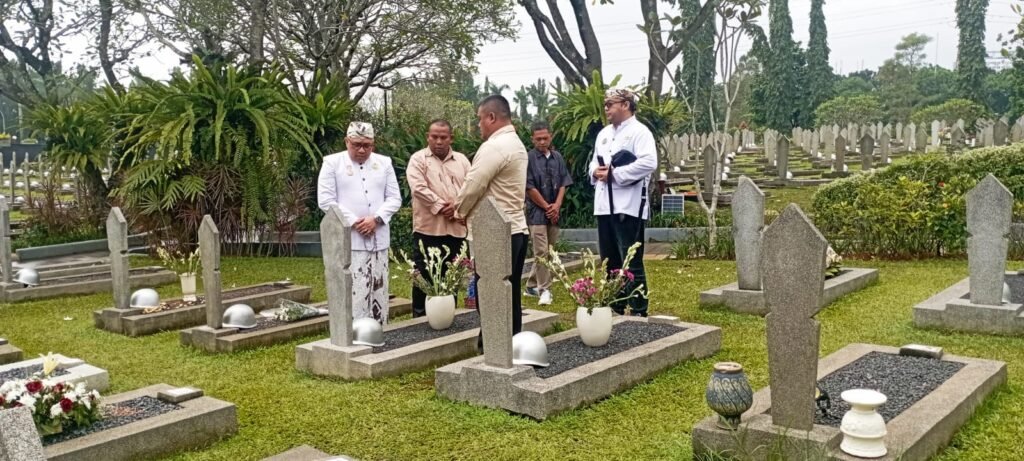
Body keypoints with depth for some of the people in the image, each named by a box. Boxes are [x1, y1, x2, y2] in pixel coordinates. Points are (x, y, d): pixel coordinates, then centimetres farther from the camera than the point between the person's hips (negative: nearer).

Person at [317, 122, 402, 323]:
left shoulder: (384, 163, 11)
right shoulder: (332, 163, 2)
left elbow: (395, 198, 7)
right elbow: (325, 200, -5)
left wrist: (376, 218, -10)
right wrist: (354, 222, -12)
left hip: (378, 240, 4)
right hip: (348, 240, -4)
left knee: (378, 295, 7)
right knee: (353, 295, -9)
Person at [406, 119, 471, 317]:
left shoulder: (461, 160, 13)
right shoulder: (418, 159, 1)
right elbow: (419, 188, -12)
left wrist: (458, 207, -11)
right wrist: (441, 206, -15)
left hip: (456, 229, 4)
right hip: (428, 228, -4)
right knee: (424, 277, 1)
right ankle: (420, 318, 11)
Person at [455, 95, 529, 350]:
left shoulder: (494, 146, -16)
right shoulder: (516, 144, 16)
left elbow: (473, 186, -16)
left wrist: (460, 210, 3)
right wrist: (468, 209, 13)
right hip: (515, 229, 10)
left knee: (490, 297, -3)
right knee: (510, 296, 12)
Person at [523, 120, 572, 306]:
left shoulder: (557, 157, 7)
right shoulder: (528, 158, -7)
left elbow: (563, 183, 8)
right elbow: (529, 188, -9)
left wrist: (556, 205, -6)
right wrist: (547, 207, -8)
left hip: (554, 212, 5)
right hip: (537, 211, -5)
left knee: (549, 252, 10)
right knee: (541, 252, -8)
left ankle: (532, 285, 23)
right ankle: (544, 290, -2)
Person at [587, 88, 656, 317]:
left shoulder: (640, 132, -6)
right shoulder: (604, 133, 19)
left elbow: (648, 163, -20)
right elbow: (594, 161, 24)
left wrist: (614, 174, -17)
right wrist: (595, 171, -1)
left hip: (628, 206, -8)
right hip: (604, 205, 8)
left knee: (632, 262, -4)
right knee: (610, 262, 14)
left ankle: (639, 312, 5)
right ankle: (615, 308, 25)